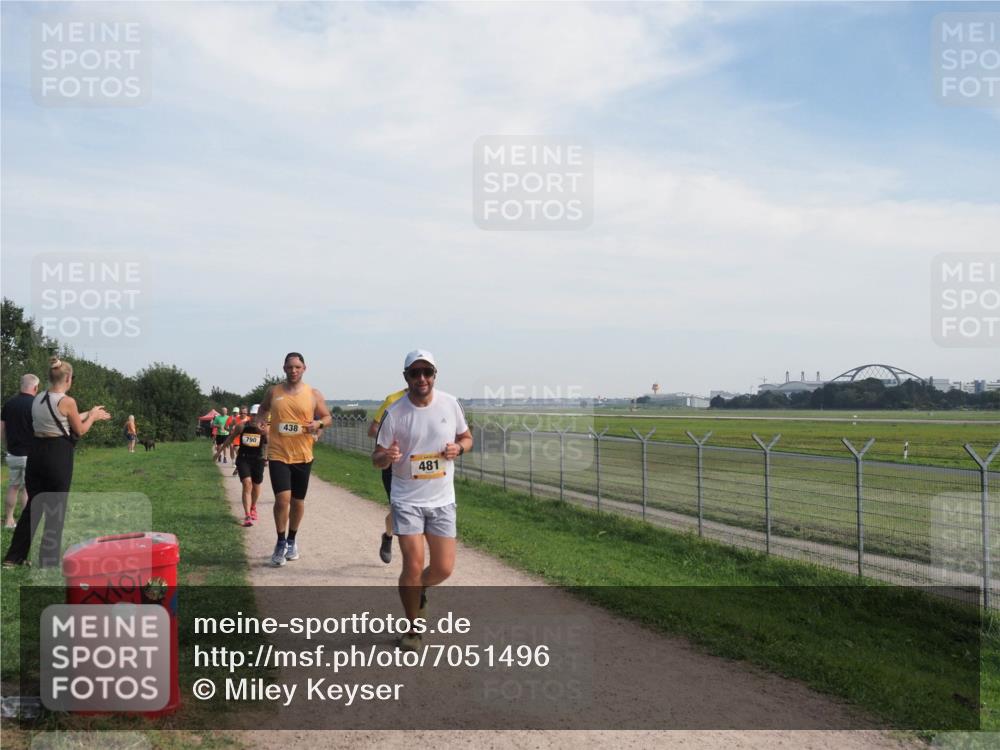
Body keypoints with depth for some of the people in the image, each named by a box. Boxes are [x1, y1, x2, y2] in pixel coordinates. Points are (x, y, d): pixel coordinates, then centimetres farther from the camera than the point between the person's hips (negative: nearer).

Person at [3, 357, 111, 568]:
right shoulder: (67, 401, -15)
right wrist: (92, 416, 15)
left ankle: (14, 557, 19)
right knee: (56, 509, 5)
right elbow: (79, 431, -3)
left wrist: (88, 414, 27)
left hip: (36, 452, 7)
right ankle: (48, 560, 11)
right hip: (58, 455, -7)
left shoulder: (38, 399, 8)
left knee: (33, 505, 17)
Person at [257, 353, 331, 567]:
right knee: (282, 499, -14)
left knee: (298, 501, 13)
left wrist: (319, 423, -15)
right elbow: (263, 408, 22)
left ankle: (292, 540, 34)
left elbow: (328, 417, 7)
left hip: (303, 456, 1)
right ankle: (281, 543, 5)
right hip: (278, 455, -1)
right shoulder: (273, 391, 3)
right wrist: (260, 420, 1)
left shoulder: (313, 394, 0)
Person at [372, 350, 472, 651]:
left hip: (442, 500, 3)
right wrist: (387, 456, -27)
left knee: (444, 568, 3)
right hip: (407, 499, -2)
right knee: (413, 565, -9)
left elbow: (467, 438, 12)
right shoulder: (394, 412, -9)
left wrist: (458, 448, -11)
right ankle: (412, 629, 15)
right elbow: (376, 459, -3)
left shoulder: (450, 404, -2)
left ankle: (417, 589, 39)